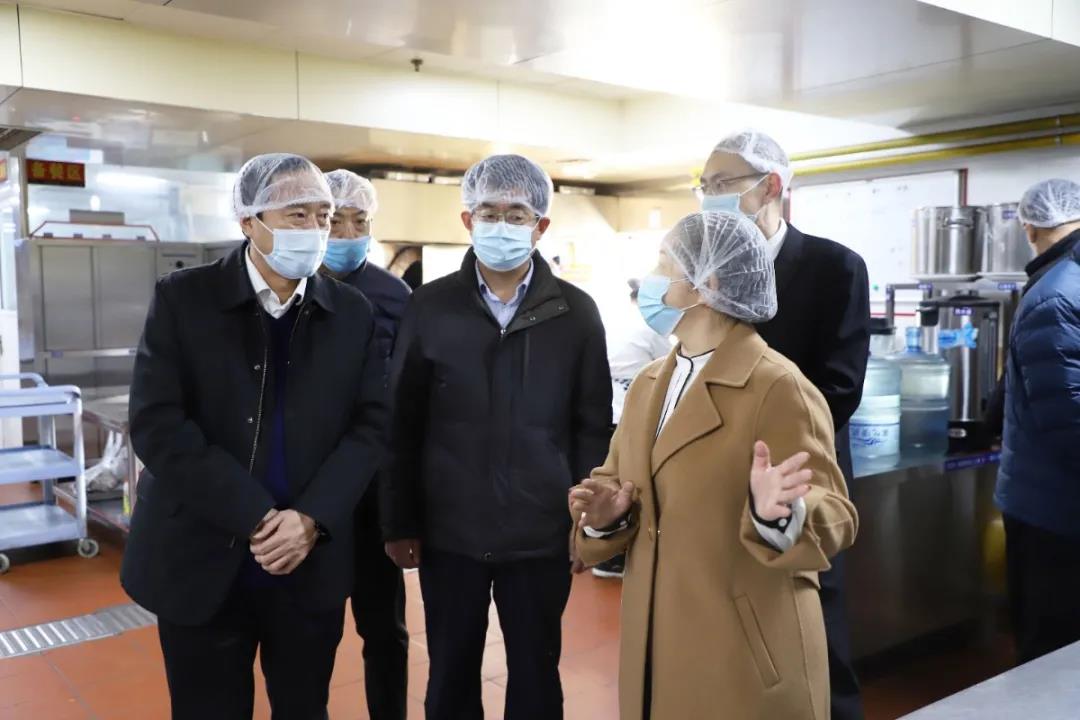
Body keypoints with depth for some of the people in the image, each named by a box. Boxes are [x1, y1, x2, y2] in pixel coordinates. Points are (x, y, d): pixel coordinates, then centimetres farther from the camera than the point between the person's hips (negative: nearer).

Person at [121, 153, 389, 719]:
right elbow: (157, 425, -12)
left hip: (313, 565, 2)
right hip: (201, 562, -2)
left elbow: (371, 427, 0)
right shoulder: (181, 299, -5)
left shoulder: (352, 313, 3)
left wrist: (312, 519, -14)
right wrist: (258, 519, -17)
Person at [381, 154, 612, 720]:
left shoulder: (575, 312, -2)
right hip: (447, 532, 1)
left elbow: (592, 426, 1)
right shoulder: (429, 306, -1)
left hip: (542, 534, 0)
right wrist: (399, 523, 1)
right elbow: (403, 423, 2)